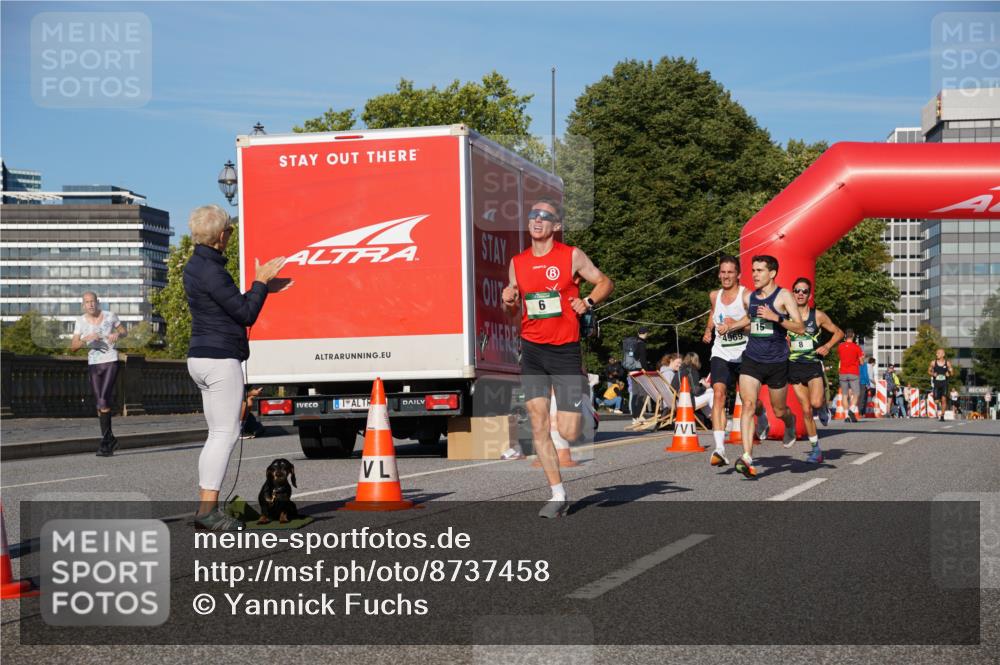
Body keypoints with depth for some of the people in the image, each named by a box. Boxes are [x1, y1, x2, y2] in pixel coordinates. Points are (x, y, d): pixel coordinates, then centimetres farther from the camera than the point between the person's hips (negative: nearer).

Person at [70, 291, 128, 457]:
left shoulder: (110, 315, -3)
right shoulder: (81, 321, 0)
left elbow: (124, 332, 11)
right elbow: (73, 346, -3)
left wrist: (117, 334, -12)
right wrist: (86, 339, -22)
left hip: (111, 362, -3)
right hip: (93, 364, 3)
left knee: (103, 401, -17)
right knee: (100, 405, 4)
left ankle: (105, 441, -8)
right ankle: (110, 439, 19)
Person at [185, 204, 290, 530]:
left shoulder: (195, 265, 14)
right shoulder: (211, 271, -18)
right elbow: (246, 315, -13)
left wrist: (263, 287, 21)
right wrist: (260, 282, -1)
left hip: (201, 357, 10)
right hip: (220, 360, -10)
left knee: (217, 435, 12)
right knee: (226, 434, -7)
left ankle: (205, 508, 11)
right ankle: (208, 510, -10)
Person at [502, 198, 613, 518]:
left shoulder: (572, 256, -1)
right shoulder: (517, 262, 9)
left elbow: (605, 282, 8)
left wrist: (588, 301, -10)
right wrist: (508, 302, -5)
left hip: (565, 350, -3)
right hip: (532, 350, 3)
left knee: (569, 433, -7)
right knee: (538, 426, -3)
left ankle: (582, 414, 30)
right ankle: (558, 495, 4)